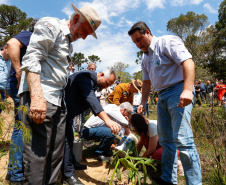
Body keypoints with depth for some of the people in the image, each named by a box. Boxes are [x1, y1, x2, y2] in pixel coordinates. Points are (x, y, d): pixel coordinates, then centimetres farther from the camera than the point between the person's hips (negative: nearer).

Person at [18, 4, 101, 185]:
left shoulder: (69, 44, 24)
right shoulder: (50, 24, -1)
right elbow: (31, 59, -14)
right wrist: (37, 97, -25)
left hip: (58, 100, 9)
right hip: (39, 98, -9)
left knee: (56, 153, 11)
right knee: (37, 153, -6)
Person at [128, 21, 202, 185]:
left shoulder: (167, 41, -4)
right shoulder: (146, 57, 20)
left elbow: (188, 63, -16)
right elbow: (147, 82, 23)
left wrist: (187, 90, -27)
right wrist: (143, 103, 17)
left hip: (178, 91, -8)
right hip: (162, 97, 8)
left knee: (182, 140, -14)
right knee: (166, 140, 11)